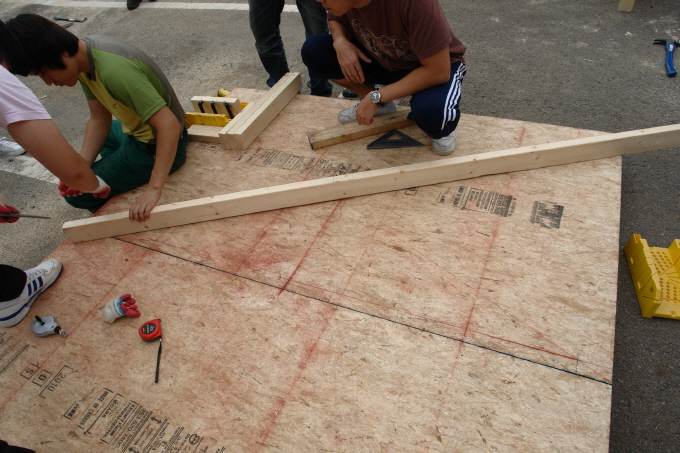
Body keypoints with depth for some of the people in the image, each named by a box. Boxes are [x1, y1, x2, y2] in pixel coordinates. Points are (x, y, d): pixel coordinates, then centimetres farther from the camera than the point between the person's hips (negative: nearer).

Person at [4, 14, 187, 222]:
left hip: (157, 147, -9)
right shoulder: (84, 52, -5)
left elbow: (170, 125, -37)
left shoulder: (114, 71, -33)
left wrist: (154, 189, -41)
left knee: (80, 195, 0)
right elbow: (99, 119, -1)